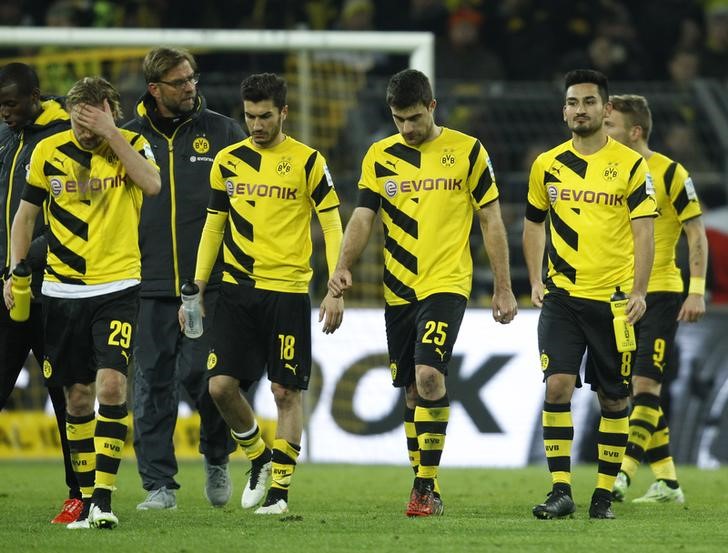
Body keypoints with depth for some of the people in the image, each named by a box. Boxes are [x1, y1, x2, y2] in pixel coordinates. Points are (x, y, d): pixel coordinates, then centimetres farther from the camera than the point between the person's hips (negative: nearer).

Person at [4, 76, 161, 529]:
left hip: (118, 288, -3)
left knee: (111, 384, -17)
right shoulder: (48, 152, 3)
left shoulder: (132, 146, -2)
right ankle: (86, 496, 16)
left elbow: (152, 183, -22)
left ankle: (103, 498, -18)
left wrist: (111, 134, -22)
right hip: (63, 289, 3)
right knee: (78, 394, 6)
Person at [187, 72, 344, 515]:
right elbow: (213, 226, 15)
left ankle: (280, 488, 5)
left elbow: (332, 227, -2)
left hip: (288, 291, -3)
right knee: (221, 384, -5)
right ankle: (258, 458, 19)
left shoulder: (308, 162, -2)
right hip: (237, 289, 3)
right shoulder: (227, 161, 8)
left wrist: (336, 292, -9)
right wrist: (197, 289, 10)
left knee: (286, 391, -2)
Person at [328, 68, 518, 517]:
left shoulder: (467, 151, 0)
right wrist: (344, 266, -16)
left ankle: (428, 486, -17)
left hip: (446, 283, -4)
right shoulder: (379, 157, 7)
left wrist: (503, 288, 3)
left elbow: (491, 220, 4)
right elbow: (363, 218, 3)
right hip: (398, 290, 4)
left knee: (429, 374, -21)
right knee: (413, 390, 8)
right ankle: (425, 489, 18)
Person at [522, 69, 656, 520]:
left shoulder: (630, 165, -3)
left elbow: (644, 232, -5)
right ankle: (561, 490, -12)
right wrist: (535, 280, 7)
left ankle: (605, 494, 15)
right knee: (557, 385, -13)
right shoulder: (547, 165, 7)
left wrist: (639, 291, -15)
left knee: (613, 398, 5)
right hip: (562, 296, 2)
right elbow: (533, 224, 18)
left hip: (613, 298, -2)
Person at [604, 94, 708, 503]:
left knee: (644, 383, -13)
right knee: (638, 389, 6)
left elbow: (697, 233, -8)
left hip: (659, 293, -7)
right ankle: (667, 482, 11)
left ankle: (623, 473, -19)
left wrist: (697, 290, -15)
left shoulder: (670, 173, -9)